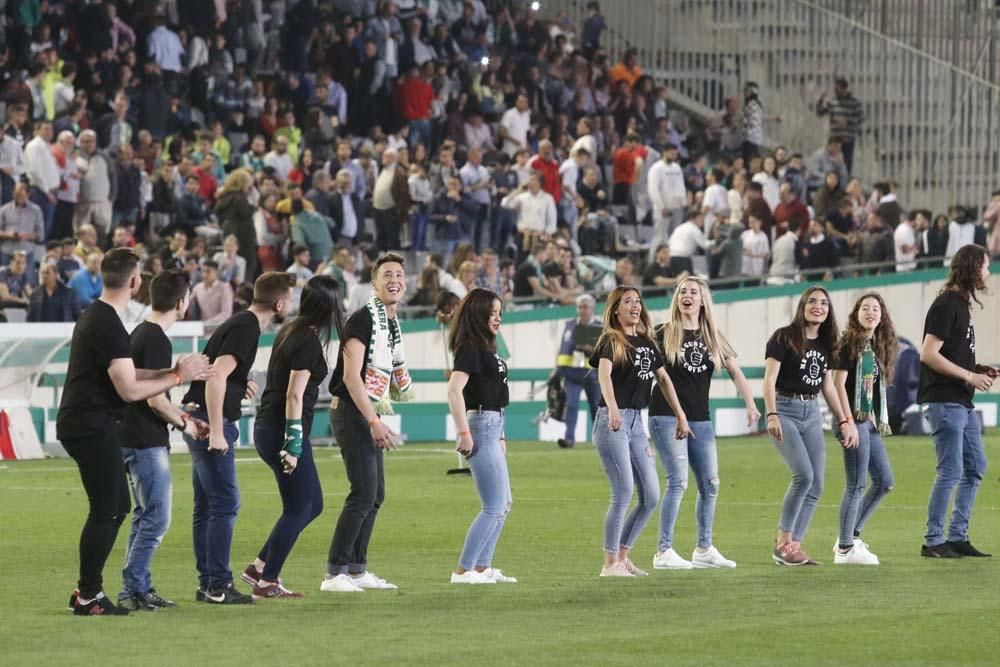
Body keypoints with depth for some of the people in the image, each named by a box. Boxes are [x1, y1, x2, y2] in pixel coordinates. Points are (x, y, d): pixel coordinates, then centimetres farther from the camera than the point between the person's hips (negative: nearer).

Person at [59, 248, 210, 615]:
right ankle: (88, 596, -1)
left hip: (81, 423, 10)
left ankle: (89, 589, 17)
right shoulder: (109, 327, -18)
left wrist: (170, 370, 13)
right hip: (94, 427, -10)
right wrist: (178, 378, -8)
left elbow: (123, 376, 20)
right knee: (106, 510, -5)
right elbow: (129, 390, -18)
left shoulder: (93, 317, 15)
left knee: (116, 507, 15)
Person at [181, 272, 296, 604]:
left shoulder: (243, 324, 14)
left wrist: (239, 383, 35)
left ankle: (207, 583, 17)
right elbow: (216, 378, -25)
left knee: (206, 507, 13)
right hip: (209, 421, -10)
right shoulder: (245, 329, -16)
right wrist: (216, 432, -26)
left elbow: (216, 372, 26)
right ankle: (218, 586, -9)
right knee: (225, 504, -9)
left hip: (201, 420, 10)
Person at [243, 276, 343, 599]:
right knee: (298, 509, 1)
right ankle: (267, 582, 3)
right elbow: (294, 395, -20)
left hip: (267, 427, 9)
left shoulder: (289, 331, 11)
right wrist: (294, 443, -19)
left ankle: (260, 567, 16)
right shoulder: (309, 341, -16)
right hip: (282, 430, -9)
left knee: (312, 504, 16)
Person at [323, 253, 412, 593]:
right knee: (364, 492, -15)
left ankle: (357, 569, 18)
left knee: (375, 494, 11)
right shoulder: (363, 320, -15)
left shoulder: (392, 324, 15)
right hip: (351, 412, -10)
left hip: (369, 414, 10)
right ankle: (334, 574, -15)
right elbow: (351, 377, -22)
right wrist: (375, 422, -26)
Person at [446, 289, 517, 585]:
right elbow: (454, 390, -24)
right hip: (481, 426, -10)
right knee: (494, 508, -9)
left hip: (492, 426, 10)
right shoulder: (470, 349, -14)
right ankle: (463, 571, -8)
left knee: (503, 504, 17)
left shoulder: (486, 348, 14)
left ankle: (482, 568, 21)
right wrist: (464, 434, -27)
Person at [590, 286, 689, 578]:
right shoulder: (611, 341, -7)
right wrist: (612, 409, -42)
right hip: (612, 422, -8)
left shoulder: (646, 342, 16)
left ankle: (623, 556, 16)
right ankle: (610, 564, -7)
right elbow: (604, 374, -25)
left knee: (651, 497, 5)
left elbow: (663, 379, 25)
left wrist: (680, 414, 20)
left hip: (636, 422, 8)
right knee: (624, 491, -14)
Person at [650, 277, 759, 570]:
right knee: (678, 481, -14)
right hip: (667, 416, -6)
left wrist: (751, 405, -4)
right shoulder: (663, 334, -2)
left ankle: (704, 549, 20)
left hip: (700, 419, 6)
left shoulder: (713, 338, 11)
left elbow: (735, 372, 9)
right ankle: (663, 551, -11)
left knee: (710, 484, 7)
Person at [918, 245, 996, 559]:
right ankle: (933, 541, -4)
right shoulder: (946, 305, -13)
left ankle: (957, 536, 18)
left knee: (975, 467, 13)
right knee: (951, 471, -9)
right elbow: (929, 354, -19)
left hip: (963, 403, 10)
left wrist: (979, 369, 10)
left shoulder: (962, 304, 18)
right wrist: (969, 376, -16)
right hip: (944, 400, -10)